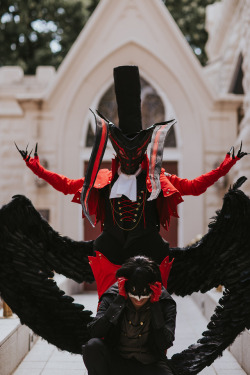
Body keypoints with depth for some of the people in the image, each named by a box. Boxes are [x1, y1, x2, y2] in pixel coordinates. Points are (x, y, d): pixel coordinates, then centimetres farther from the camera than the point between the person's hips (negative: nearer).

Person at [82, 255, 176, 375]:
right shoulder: (112, 297, -6)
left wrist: (155, 306, -19)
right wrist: (119, 301, -20)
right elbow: (94, 333, -19)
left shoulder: (164, 302, -6)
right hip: (116, 360, 2)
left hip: (150, 365, -1)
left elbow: (164, 344, -16)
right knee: (93, 345, -29)